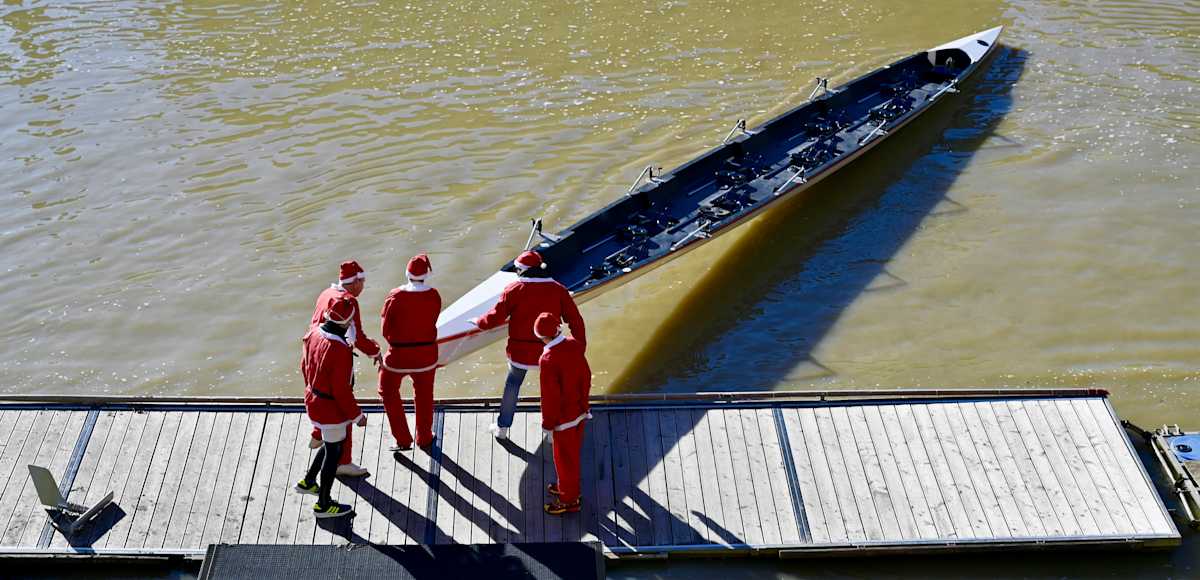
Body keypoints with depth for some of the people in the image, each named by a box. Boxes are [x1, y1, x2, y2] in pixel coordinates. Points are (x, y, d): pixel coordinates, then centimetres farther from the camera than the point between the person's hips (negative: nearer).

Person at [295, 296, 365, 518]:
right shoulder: (340, 350, -31)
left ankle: (308, 482, 42)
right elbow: (342, 390, -26)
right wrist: (357, 415, -14)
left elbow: (305, 366, 9)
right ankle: (323, 504, 25)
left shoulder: (314, 335, -6)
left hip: (313, 399, 8)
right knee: (333, 452, 9)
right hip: (331, 409, -8)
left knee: (333, 443, 28)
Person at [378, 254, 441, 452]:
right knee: (424, 395, 21)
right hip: (427, 352, 3)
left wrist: (396, 344, 9)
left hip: (399, 354, -3)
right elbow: (431, 322, 0)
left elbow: (386, 329, -9)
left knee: (388, 391, 18)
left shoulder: (396, 296, -18)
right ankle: (424, 438, 34)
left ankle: (403, 440, 18)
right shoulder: (434, 296, -11)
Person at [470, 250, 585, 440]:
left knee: (512, 385, 19)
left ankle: (502, 427, 27)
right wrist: (581, 344, 5)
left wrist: (479, 322, 10)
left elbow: (497, 316, -9)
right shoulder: (558, 289, -3)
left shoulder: (514, 289, -10)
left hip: (520, 350, -1)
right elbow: (575, 319, -3)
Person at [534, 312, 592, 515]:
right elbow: (586, 376, 3)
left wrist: (548, 426, -11)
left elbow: (550, 397, -24)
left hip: (563, 418, -7)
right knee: (573, 453, 25)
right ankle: (568, 486, 45)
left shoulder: (548, 360, -30)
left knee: (565, 458, 12)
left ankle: (570, 500, 28)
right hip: (579, 412, 7)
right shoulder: (574, 345, -9)